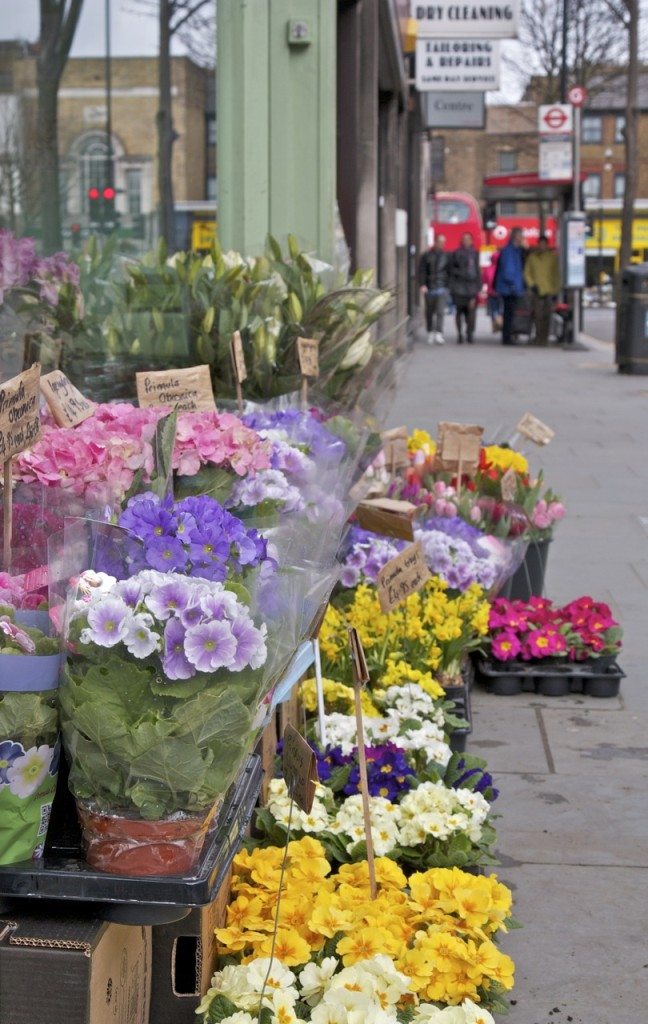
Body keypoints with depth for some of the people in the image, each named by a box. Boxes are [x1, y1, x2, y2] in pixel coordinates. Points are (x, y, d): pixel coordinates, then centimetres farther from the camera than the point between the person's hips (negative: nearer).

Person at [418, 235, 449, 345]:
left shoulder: (446, 256, 8)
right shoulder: (426, 256, 5)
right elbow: (422, 271, -2)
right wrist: (422, 285, -14)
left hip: (442, 288, -1)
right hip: (429, 288, 1)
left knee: (440, 311, -14)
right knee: (429, 312, 9)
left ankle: (439, 334, -21)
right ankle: (430, 333, 22)